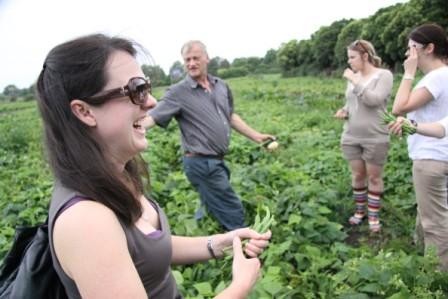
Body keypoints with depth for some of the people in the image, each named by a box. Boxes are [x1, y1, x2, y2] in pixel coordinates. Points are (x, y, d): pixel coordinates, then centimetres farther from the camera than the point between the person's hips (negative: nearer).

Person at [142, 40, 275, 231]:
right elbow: (151, 118, -19)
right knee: (233, 214, -2)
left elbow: (231, 116, 20)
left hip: (217, 161, 7)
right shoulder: (178, 93, -12)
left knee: (211, 209, 22)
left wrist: (256, 136, 19)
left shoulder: (221, 86, 9)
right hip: (201, 164, -7)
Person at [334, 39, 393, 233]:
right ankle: (359, 211, 27)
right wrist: (343, 111, -2)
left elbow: (374, 100, -21)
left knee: (374, 177, 6)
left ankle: (373, 216, 19)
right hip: (351, 137, 5)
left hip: (376, 138, -4)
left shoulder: (384, 75, -7)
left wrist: (355, 81, -17)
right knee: (357, 175, 12)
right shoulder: (353, 77, 7)